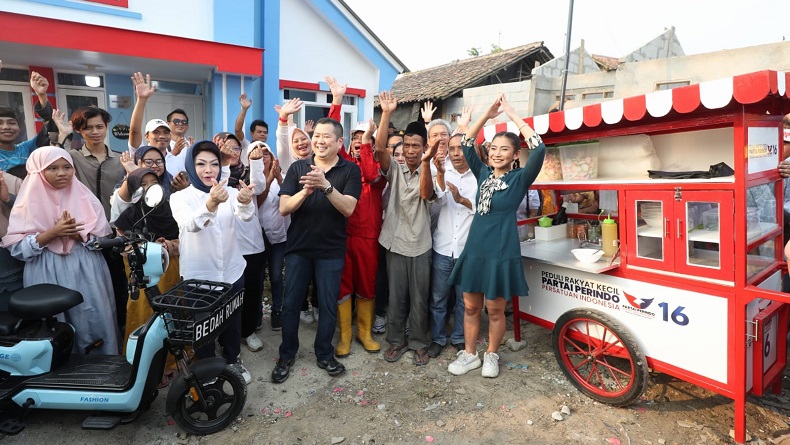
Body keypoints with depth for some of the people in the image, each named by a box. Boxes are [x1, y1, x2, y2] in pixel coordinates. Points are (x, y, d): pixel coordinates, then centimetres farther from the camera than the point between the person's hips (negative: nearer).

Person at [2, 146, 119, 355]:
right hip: (48, 277, -1)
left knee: (94, 325, 2)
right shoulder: (29, 202, 1)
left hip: (87, 273, 1)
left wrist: (78, 234, -15)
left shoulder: (85, 198, 5)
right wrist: (51, 233, -18)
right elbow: (17, 248, -5)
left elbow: (104, 238, 2)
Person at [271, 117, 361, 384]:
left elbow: (348, 208, -16)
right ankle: (286, 356, 29)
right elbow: (283, 208, -7)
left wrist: (326, 186, -31)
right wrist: (305, 192, -26)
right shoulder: (297, 168, 0)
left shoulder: (350, 171, -5)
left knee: (328, 306, 9)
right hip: (298, 247, 2)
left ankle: (324, 355, 29)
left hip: (331, 250, -1)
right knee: (291, 304, 9)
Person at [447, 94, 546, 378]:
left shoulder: (520, 179, -5)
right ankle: (469, 354, 29)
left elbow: (539, 149, -18)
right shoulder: (483, 174, 7)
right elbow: (467, 145, 5)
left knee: (495, 310, 10)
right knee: (471, 306, 12)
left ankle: (491, 355, 31)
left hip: (502, 253, -4)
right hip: (474, 249, 4)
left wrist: (513, 115, -15)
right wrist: (487, 115, -5)